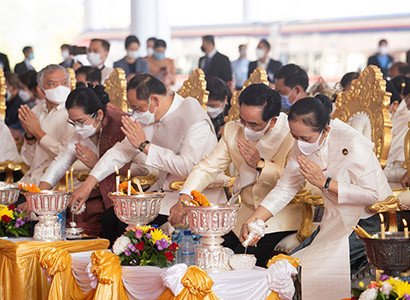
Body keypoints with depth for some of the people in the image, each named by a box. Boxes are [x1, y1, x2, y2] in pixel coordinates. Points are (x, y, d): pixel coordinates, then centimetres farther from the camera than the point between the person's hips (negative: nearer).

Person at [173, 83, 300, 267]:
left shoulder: (293, 134, -16)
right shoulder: (233, 130, 2)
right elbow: (209, 166, 2)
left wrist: (260, 164, -29)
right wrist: (185, 196, -14)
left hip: (282, 219, -6)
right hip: (246, 213, 6)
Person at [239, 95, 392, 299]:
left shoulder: (351, 143, -21)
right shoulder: (303, 146, -1)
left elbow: (372, 195, -22)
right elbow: (284, 190, 6)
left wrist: (324, 182, -22)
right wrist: (253, 221, -7)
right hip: (335, 222, 7)